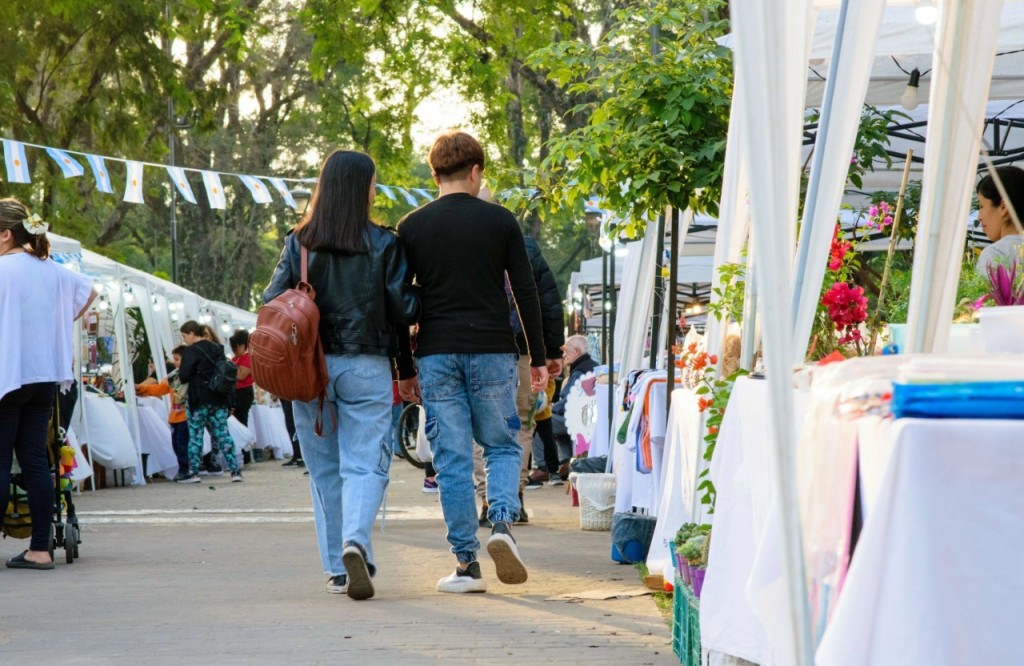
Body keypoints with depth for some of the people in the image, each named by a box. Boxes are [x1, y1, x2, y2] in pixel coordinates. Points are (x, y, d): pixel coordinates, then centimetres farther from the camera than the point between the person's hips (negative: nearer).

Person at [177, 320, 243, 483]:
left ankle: (193, 472, 2)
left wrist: (178, 372, 5)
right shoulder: (217, 349, 11)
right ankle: (235, 470, -2)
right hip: (219, 398, 6)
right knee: (222, 434, 5)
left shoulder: (190, 351, -10)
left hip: (200, 399, -6)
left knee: (195, 435, 2)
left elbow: (184, 376, -14)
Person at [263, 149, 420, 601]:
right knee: (365, 464, -2)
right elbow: (403, 309, -5)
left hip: (310, 365, 2)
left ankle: (337, 567, 12)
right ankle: (355, 541, -28)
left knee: (324, 469, 11)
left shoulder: (299, 243, 3)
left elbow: (273, 301, -1)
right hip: (366, 366, -2)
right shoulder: (383, 244, -3)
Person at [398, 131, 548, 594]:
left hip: (437, 355, 1)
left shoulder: (413, 226, 5)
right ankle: (502, 522, -12)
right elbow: (527, 293, 1)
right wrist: (539, 359, 7)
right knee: (502, 446, 13)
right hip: (493, 353, 0)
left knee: (452, 458, 3)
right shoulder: (500, 221, 3)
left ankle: (467, 564, 2)